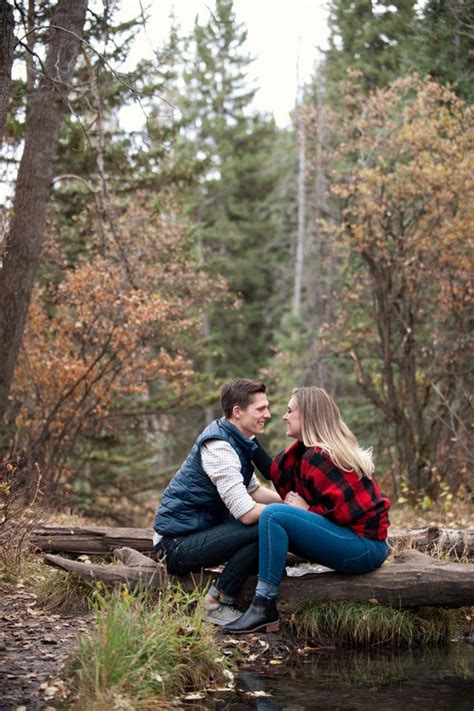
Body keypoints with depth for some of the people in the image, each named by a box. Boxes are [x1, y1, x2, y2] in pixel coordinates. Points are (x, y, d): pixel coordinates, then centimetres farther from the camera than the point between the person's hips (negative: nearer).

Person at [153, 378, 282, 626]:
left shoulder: (237, 440, 11)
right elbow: (247, 513, -25)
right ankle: (216, 603, -13)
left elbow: (254, 491, 19)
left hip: (200, 530, 11)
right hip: (178, 543, -11)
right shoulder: (219, 447, -20)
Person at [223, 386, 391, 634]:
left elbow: (346, 509, -23)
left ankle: (264, 608, -21)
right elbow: (280, 475, 13)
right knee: (274, 525, 18)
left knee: (273, 515, -21)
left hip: (364, 546, -11)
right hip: (359, 542, 11)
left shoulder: (318, 457, -16)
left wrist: (307, 510, -10)